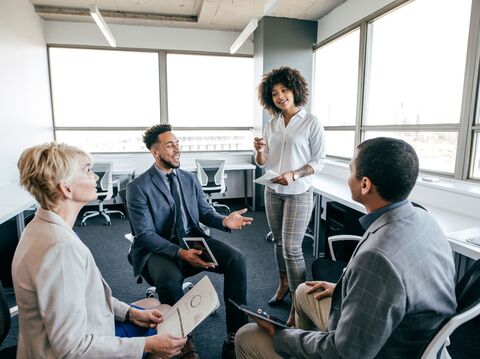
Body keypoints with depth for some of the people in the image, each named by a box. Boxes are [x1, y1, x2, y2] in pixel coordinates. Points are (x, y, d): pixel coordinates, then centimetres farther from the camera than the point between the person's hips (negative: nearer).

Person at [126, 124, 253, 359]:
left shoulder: (190, 179, 10)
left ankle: (236, 334, -10)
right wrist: (180, 253, -29)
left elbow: (206, 213, 9)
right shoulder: (137, 187, -7)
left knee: (236, 259, -19)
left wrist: (225, 221, -16)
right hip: (158, 249, -4)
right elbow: (145, 235, -14)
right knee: (169, 278, -36)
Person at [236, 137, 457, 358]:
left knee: (247, 337, 5)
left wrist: (281, 336, -14)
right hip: (388, 336, 8)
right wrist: (342, 288, 12)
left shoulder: (378, 257, -38)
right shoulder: (420, 218, -10)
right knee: (305, 293, 25)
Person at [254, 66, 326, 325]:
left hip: (299, 193, -5)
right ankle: (284, 284, 36)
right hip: (273, 191, 5)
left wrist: (294, 175, -22)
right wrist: (260, 151, -14)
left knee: (292, 248, -6)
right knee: (279, 242, 15)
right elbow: (263, 163, 8)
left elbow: (319, 161, -8)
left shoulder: (311, 123, -7)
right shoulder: (272, 124, 7)